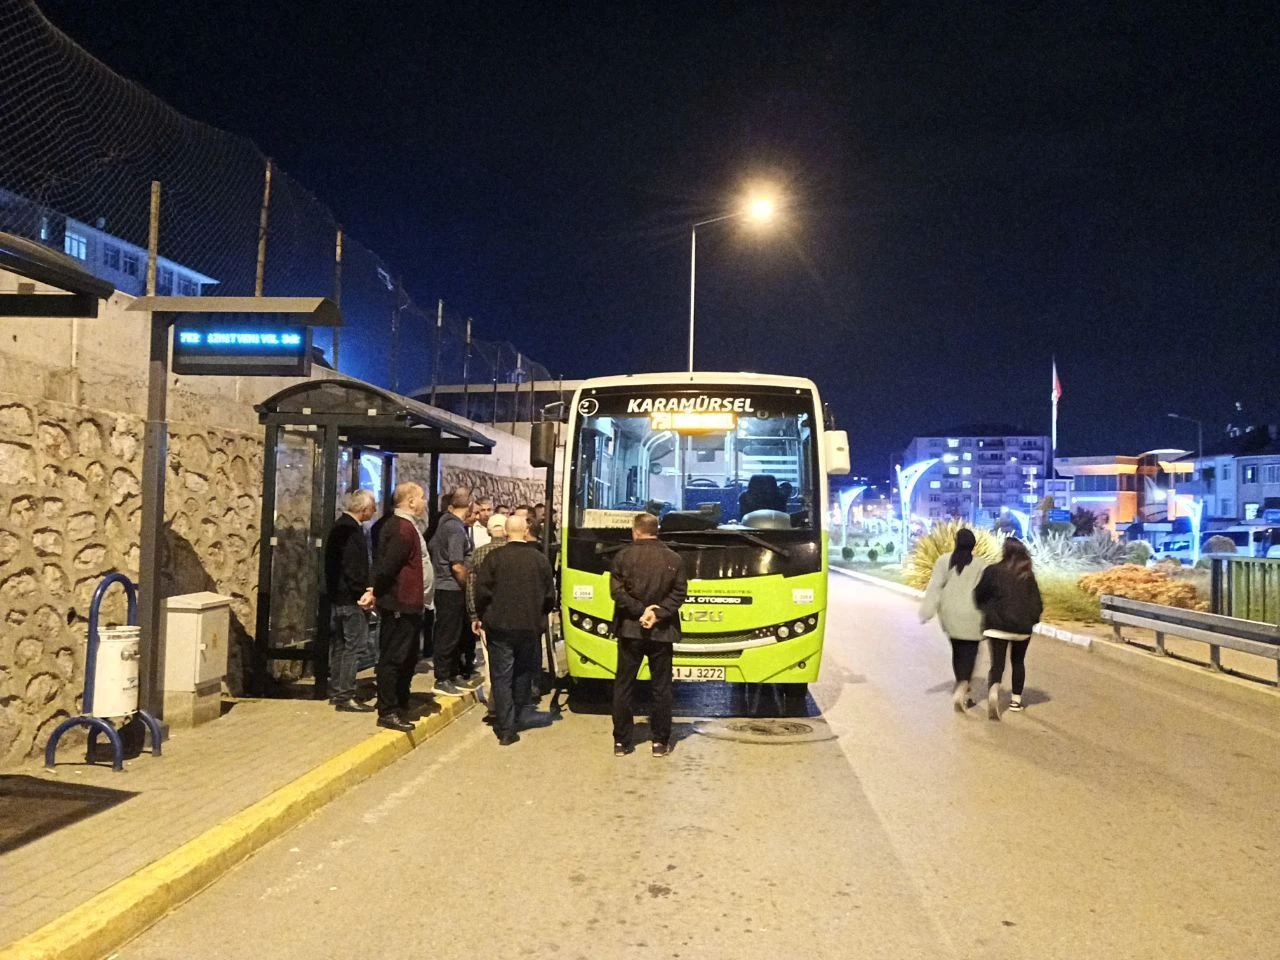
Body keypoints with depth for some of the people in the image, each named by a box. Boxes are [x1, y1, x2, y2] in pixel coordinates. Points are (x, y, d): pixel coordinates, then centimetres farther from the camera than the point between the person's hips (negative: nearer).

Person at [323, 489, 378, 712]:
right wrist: (363, 593, -15)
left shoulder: (340, 527, 14)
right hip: (351, 597, -11)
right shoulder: (351, 531, -18)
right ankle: (345, 696, -4)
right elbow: (353, 568, -23)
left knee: (339, 644, 15)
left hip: (337, 595, 11)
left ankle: (336, 691, 23)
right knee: (354, 645, -6)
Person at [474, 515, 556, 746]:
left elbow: (482, 592, -8)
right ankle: (519, 718, 27)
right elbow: (550, 596, 5)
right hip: (530, 628, 2)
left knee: (502, 678, 2)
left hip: (499, 626, -2)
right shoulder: (540, 560, 0)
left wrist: (482, 617, 9)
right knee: (523, 675, 19)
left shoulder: (494, 557, -9)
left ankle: (506, 729, -1)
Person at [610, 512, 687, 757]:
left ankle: (621, 742, 12)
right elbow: (679, 593, -6)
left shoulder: (624, 556, -3)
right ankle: (660, 742, 11)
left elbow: (617, 591, -10)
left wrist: (640, 611, -12)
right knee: (661, 688, 9)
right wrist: (657, 613, -10)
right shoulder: (674, 559, 0)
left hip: (630, 629, -1)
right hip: (661, 632, 1)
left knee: (623, 687, 9)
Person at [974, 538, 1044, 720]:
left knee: (997, 663, -2)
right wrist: (1031, 619, 17)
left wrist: (987, 613, 17)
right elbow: (1037, 604, 0)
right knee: (1018, 661, 21)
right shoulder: (1028, 575, 0)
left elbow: (979, 596, -2)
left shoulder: (992, 571, -7)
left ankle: (993, 691, -30)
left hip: (997, 625, -2)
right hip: (1022, 626, 2)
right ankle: (1016, 700, 25)